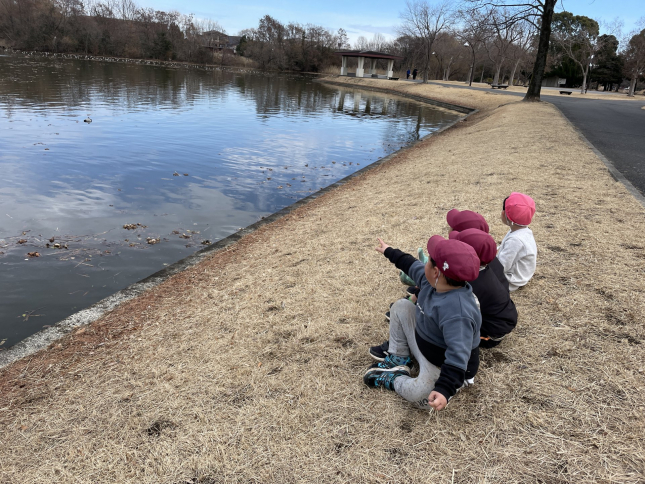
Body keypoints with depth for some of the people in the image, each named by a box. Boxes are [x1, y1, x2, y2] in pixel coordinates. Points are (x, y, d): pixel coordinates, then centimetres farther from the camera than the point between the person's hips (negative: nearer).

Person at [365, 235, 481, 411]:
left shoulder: (456, 313, -40)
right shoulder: (434, 281, -12)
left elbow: (458, 356, -46)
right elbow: (412, 265, 9)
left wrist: (444, 389, -57)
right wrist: (389, 252, 24)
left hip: (446, 366, -9)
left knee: (421, 395, -35)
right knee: (401, 306, 8)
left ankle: (395, 380, 0)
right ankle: (399, 360, 14)